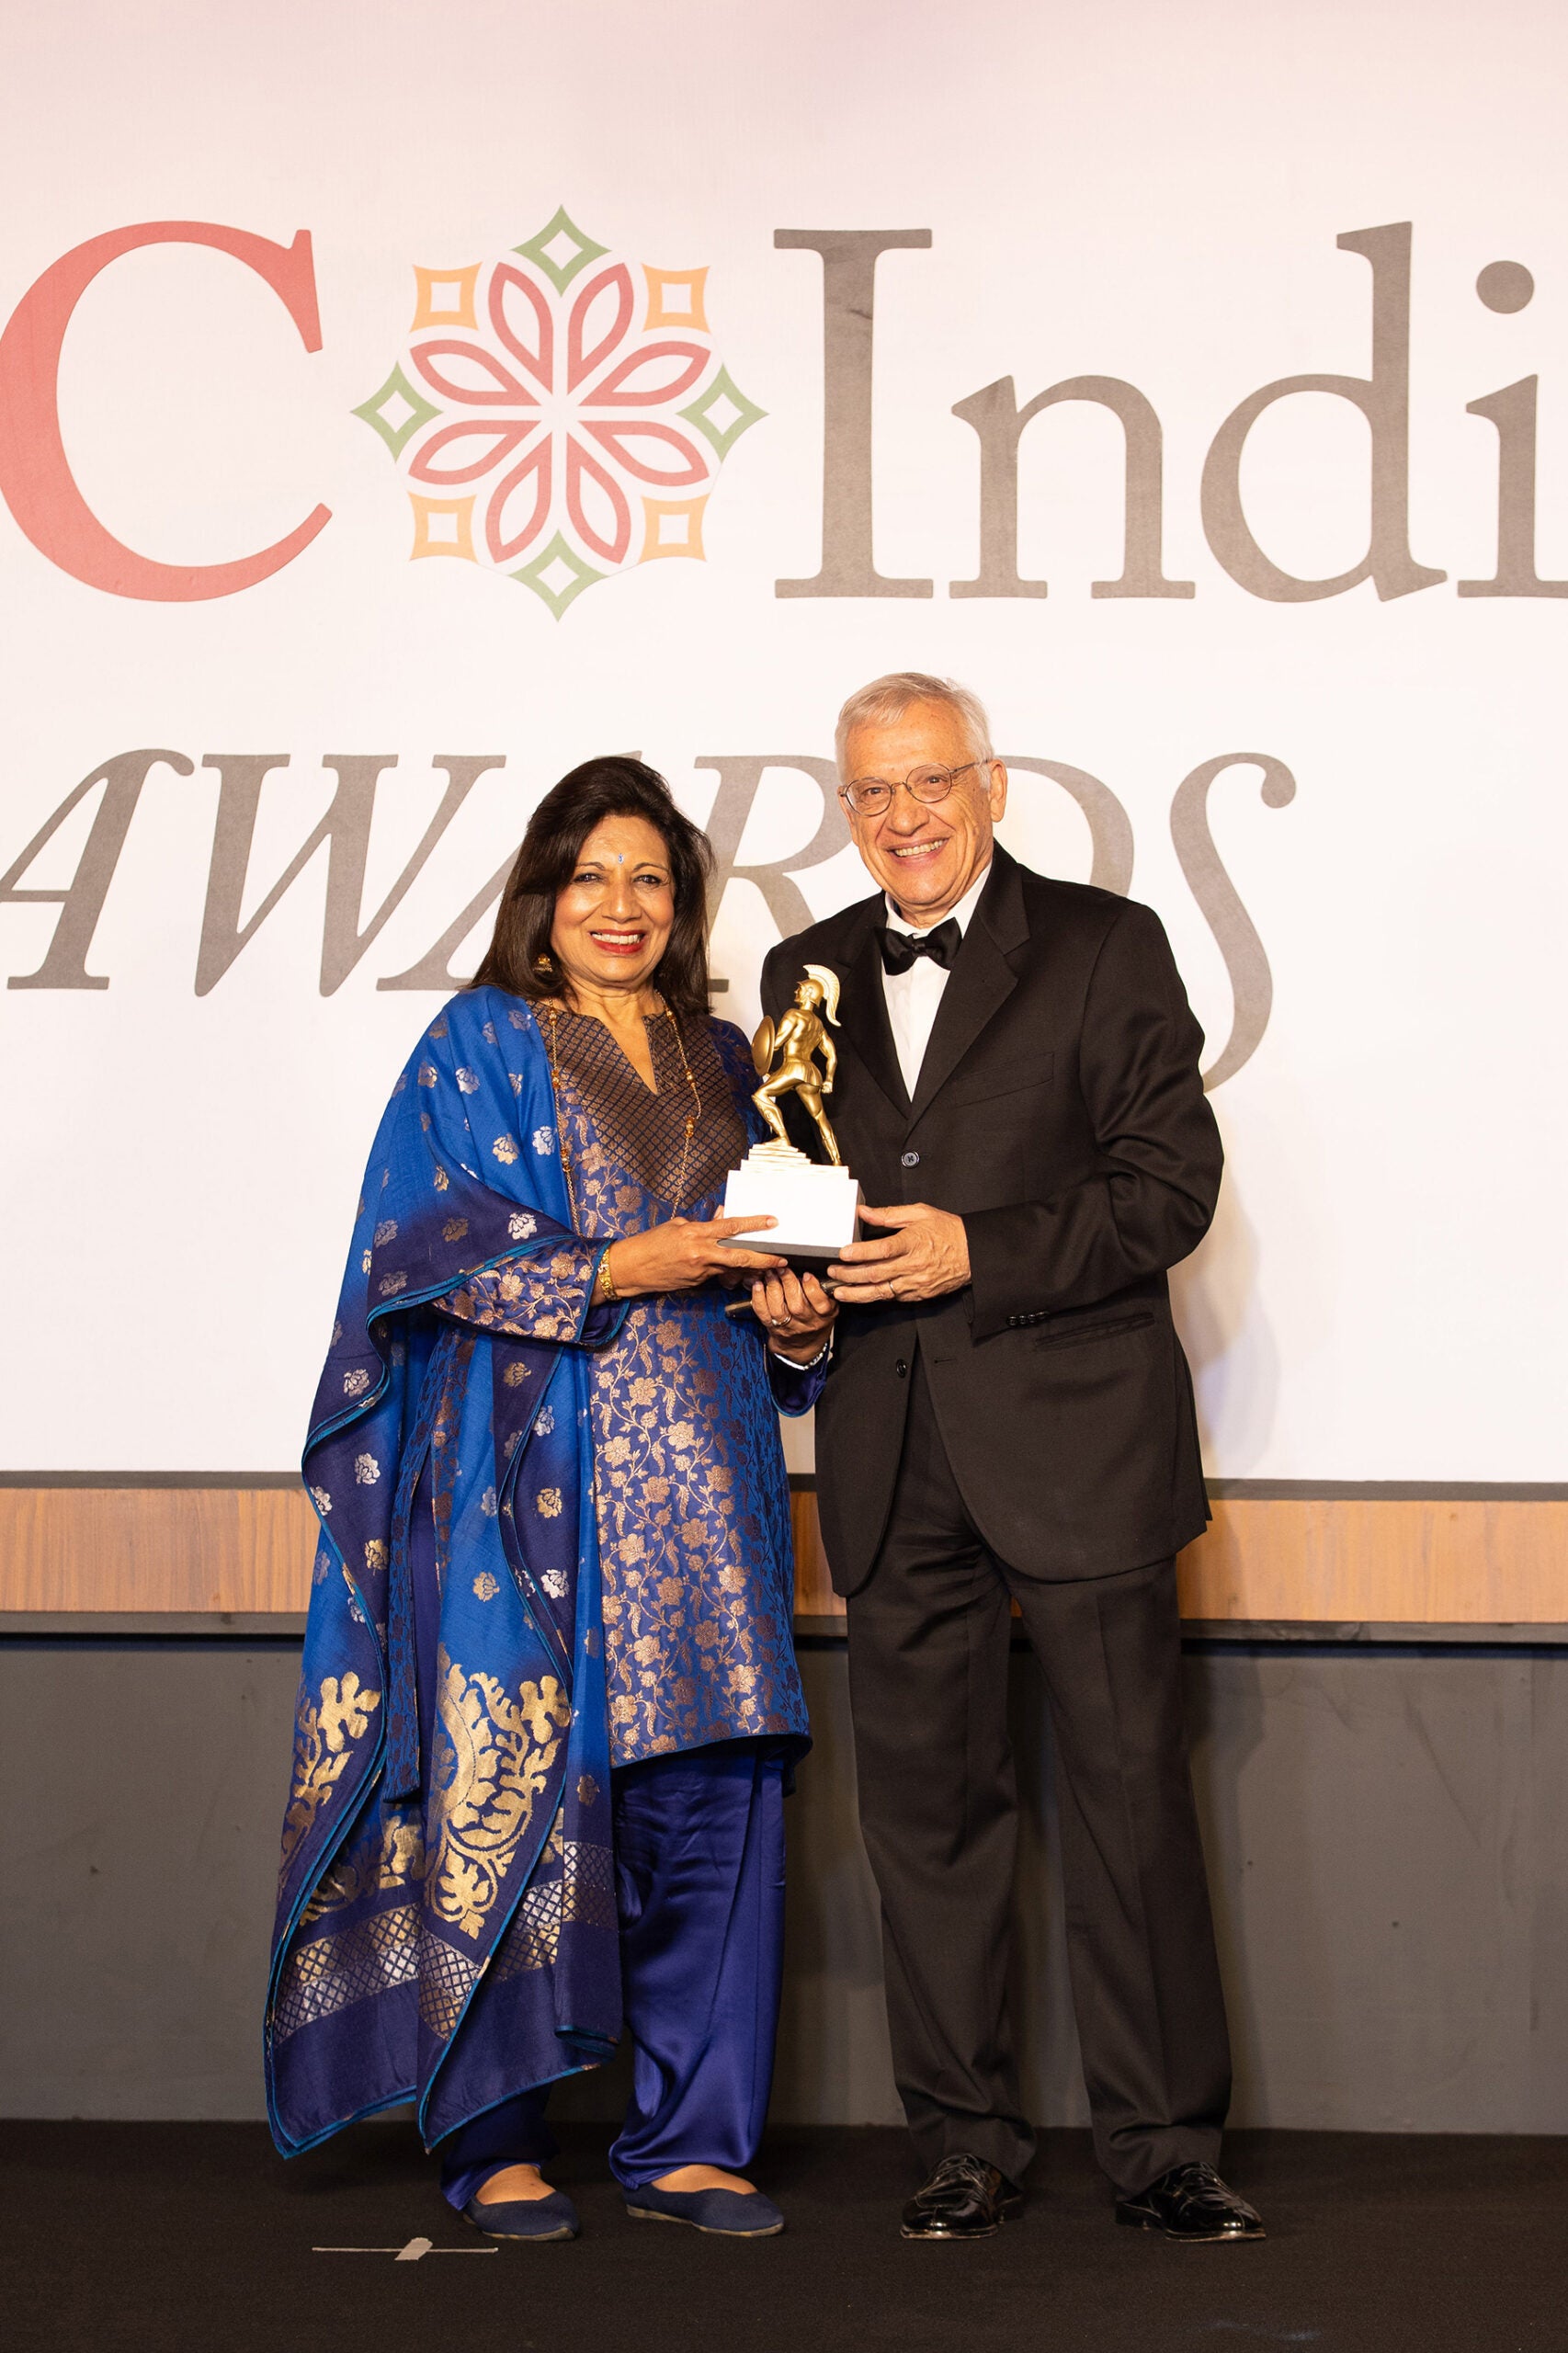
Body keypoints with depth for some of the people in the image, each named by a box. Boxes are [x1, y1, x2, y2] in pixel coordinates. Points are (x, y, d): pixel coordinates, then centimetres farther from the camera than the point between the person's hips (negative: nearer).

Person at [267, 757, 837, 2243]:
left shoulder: (722, 1062, 19)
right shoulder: (480, 1045, 5)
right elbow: (431, 1240, -6)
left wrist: (797, 1322, -1)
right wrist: (615, 1268, -15)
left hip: (700, 1477, 4)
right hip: (528, 1473, -4)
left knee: (717, 1798, -1)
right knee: (516, 1777, -5)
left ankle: (688, 2142, 7)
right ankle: (493, 2140, 5)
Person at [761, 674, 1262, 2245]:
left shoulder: (1106, 948, 1)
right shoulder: (807, 976, 14)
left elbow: (1171, 1182, -6)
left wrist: (979, 1254, -16)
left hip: (1074, 1436, -4)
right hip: (893, 1455, 4)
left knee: (1129, 1789, -1)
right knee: (925, 1799, 7)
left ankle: (1162, 2145, 8)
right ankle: (965, 2141, 17)